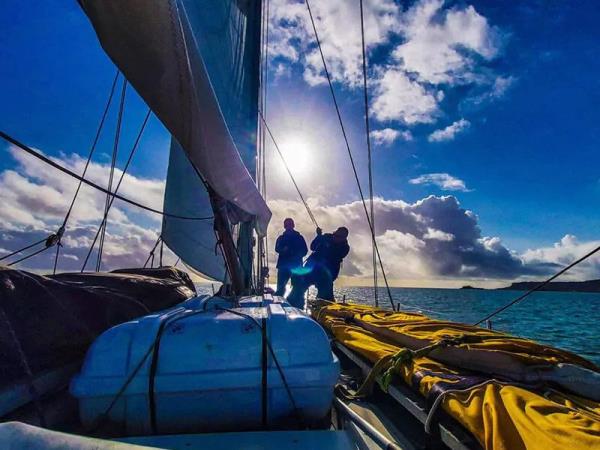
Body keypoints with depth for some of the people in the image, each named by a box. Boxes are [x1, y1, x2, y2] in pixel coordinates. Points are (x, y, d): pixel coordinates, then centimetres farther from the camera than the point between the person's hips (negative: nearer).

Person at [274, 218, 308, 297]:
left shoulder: (299, 237, 12)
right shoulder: (281, 238, 14)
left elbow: (304, 251, 4)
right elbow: (277, 249, -4)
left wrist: (297, 256, -14)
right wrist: (283, 250, -26)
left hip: (296, 266, 0)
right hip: (283, 266, 0)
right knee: (280, 287, -5)